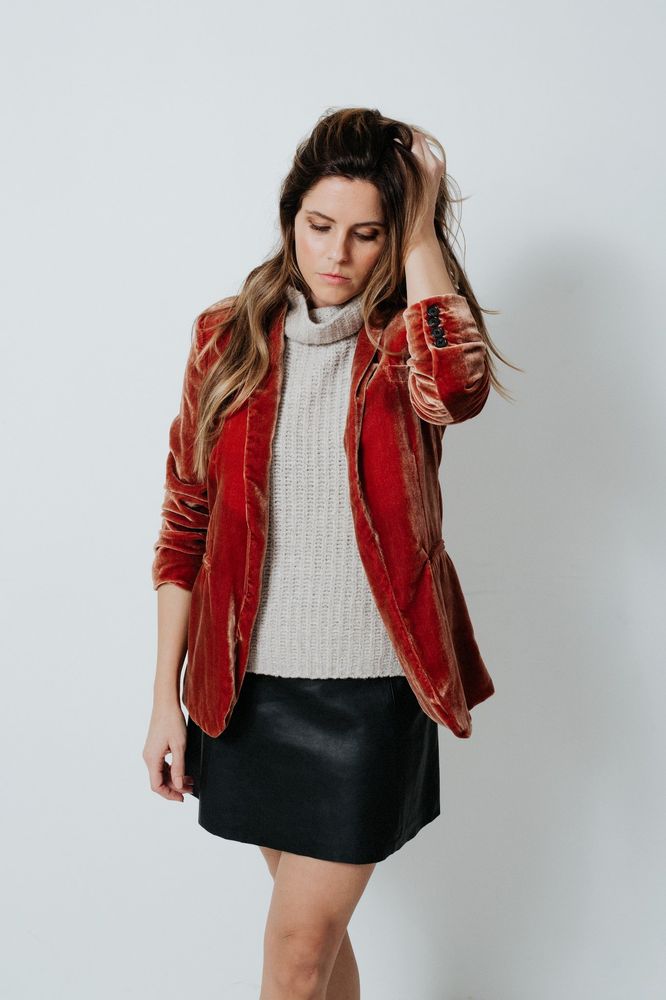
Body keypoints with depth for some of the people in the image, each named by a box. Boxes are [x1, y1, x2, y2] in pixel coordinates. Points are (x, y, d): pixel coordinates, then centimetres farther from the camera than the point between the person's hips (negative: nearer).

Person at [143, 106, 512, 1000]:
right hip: (250, 683, 3)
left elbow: (455, 389, -32)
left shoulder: (412, 340, -5)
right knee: (318, 927, 20)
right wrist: (166, 696, 2)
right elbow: (185, 524, 3)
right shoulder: (230, 338, 1)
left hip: (368, 689, -2)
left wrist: (422, 231, -19)